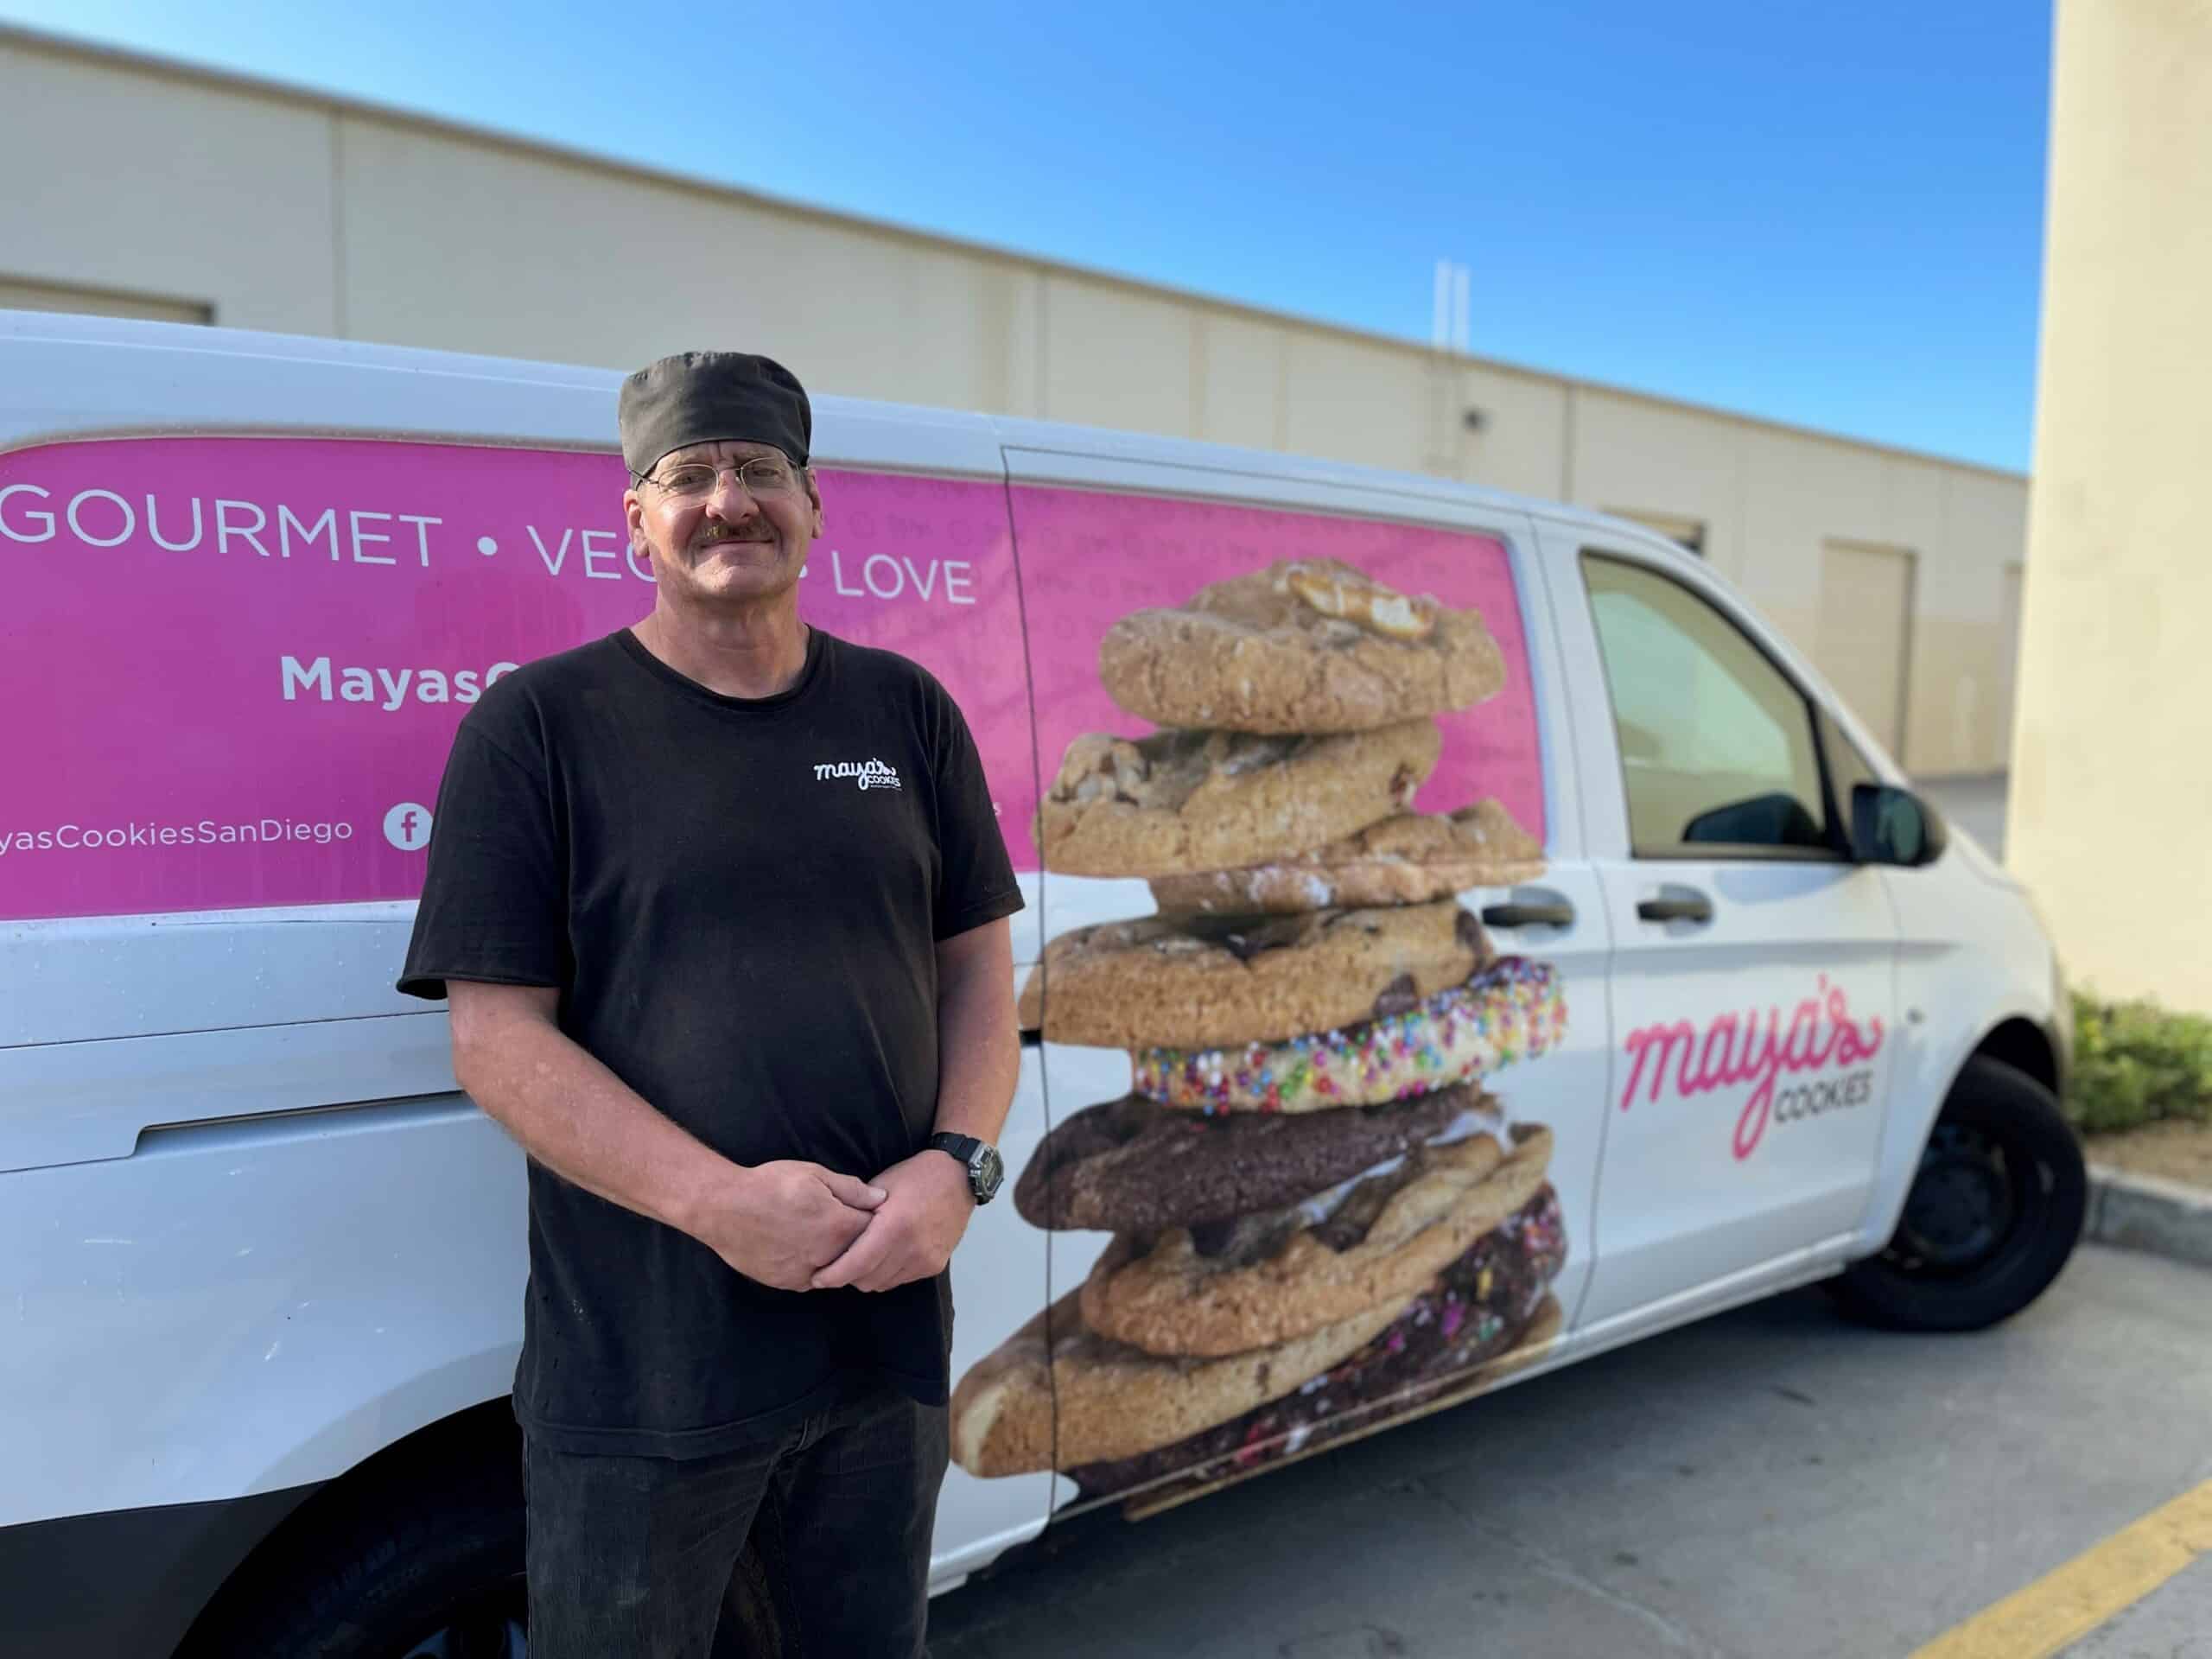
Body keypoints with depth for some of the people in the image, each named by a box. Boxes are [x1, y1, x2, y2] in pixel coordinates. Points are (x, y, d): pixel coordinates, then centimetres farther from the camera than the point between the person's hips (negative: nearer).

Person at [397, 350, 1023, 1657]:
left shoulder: (908, 711, 6)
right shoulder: (539, 725, -4)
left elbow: (978, 965, 7)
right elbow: (499, 1037, -8)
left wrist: (957, 1163, -10)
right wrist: (720, 1200, -20)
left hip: (887, 1347, 4)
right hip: (637, 1376, -3)